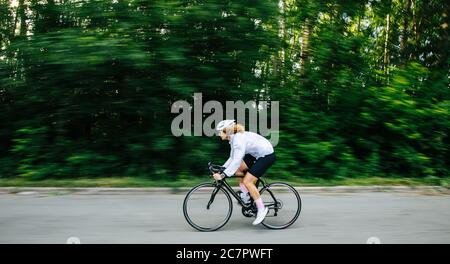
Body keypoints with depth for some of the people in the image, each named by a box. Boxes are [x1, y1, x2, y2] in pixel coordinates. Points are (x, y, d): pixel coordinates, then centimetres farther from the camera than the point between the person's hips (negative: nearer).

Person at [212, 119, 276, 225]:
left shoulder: (239, 139, -25)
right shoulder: (233, 138, 4)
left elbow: (237, 160, -34)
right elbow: (232, 158, 11)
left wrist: (223, 175, -34)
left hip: (267, 155, -10)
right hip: (256, 154, 10)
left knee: (247, 181, -12)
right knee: (238, 169, 3)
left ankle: (262, 209, -3)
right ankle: (246, 195, 13)